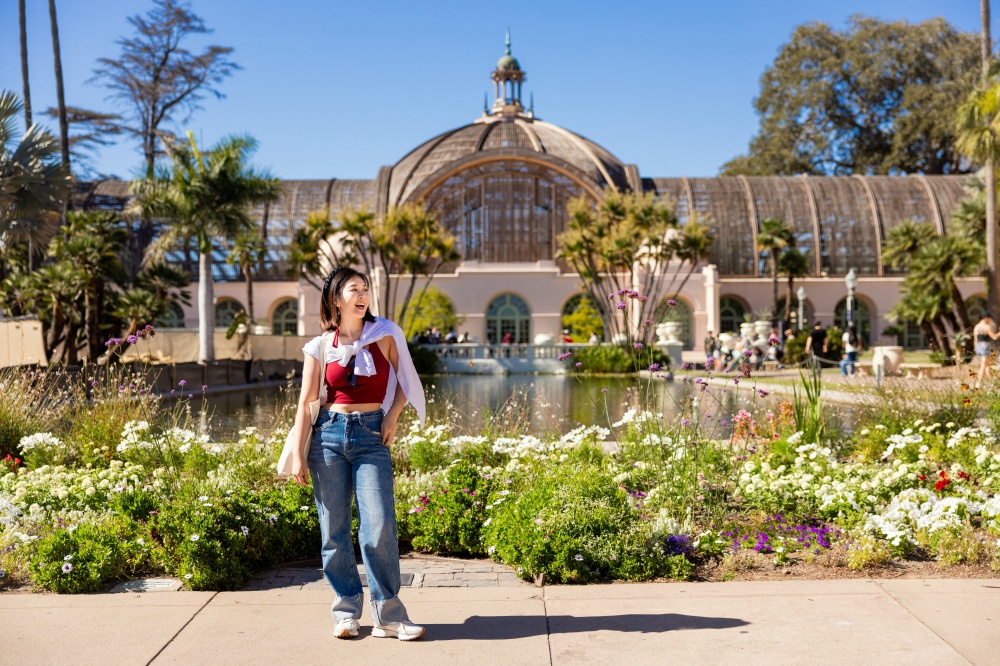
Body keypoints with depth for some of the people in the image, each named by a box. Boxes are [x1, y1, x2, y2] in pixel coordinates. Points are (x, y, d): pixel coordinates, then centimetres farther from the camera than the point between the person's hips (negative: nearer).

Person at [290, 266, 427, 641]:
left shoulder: (385, 334, 5)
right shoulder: (321, 346, 6)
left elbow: (404, 380, 15)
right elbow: (306, 402, 6)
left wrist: (392, 416, 0)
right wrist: (298, 453, 0)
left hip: (371, 437, -1)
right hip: (329, 435, 1)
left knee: (379, 526, -11)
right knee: (333, 529, 2)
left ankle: (388, 616, -1)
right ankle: (345, 613, 15)